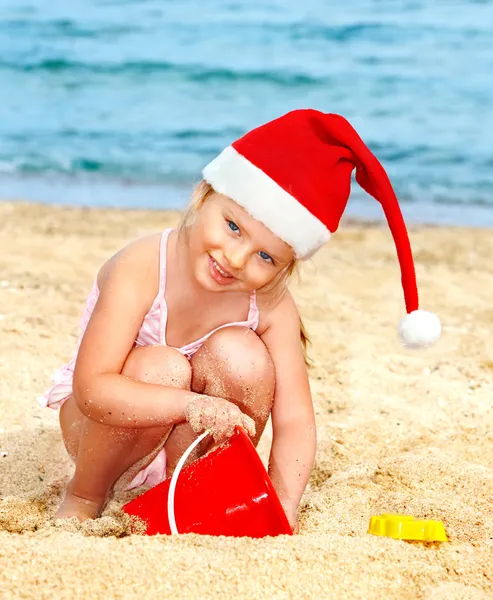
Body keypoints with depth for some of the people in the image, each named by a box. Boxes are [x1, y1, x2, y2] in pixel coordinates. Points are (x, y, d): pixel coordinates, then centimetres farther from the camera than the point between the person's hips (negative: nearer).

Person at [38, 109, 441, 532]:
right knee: (161, 367, -35)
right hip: (111, 427, -2)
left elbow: (295, 422, -22)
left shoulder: (272, 307, -20)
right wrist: (191, 405, -51)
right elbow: (92, 389, -37)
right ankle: (83, 498, -9)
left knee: (240, 356, -27)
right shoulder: (140, 270, -30)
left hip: (190, 445, 2)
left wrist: (281, 516, -37)